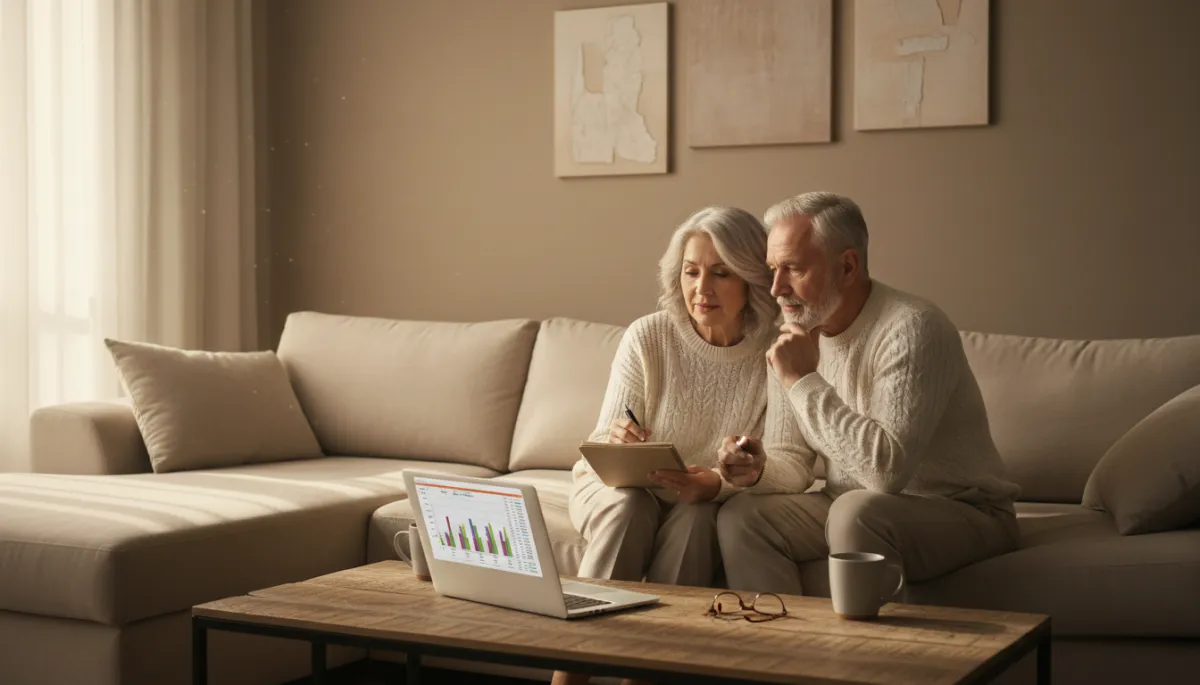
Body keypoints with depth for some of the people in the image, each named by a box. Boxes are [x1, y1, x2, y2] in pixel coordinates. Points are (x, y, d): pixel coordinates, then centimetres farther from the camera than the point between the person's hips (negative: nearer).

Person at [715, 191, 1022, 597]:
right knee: (740, 515, -9)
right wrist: (760, 470, -15)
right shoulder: (802, 335, 5)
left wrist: (804, 381, -27)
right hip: (852, 508, 7)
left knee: (858, 510, -35)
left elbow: (889, 468, -33)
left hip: (960, 513, -7)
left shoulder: (911, 329, -21)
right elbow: (799, 466, 8)